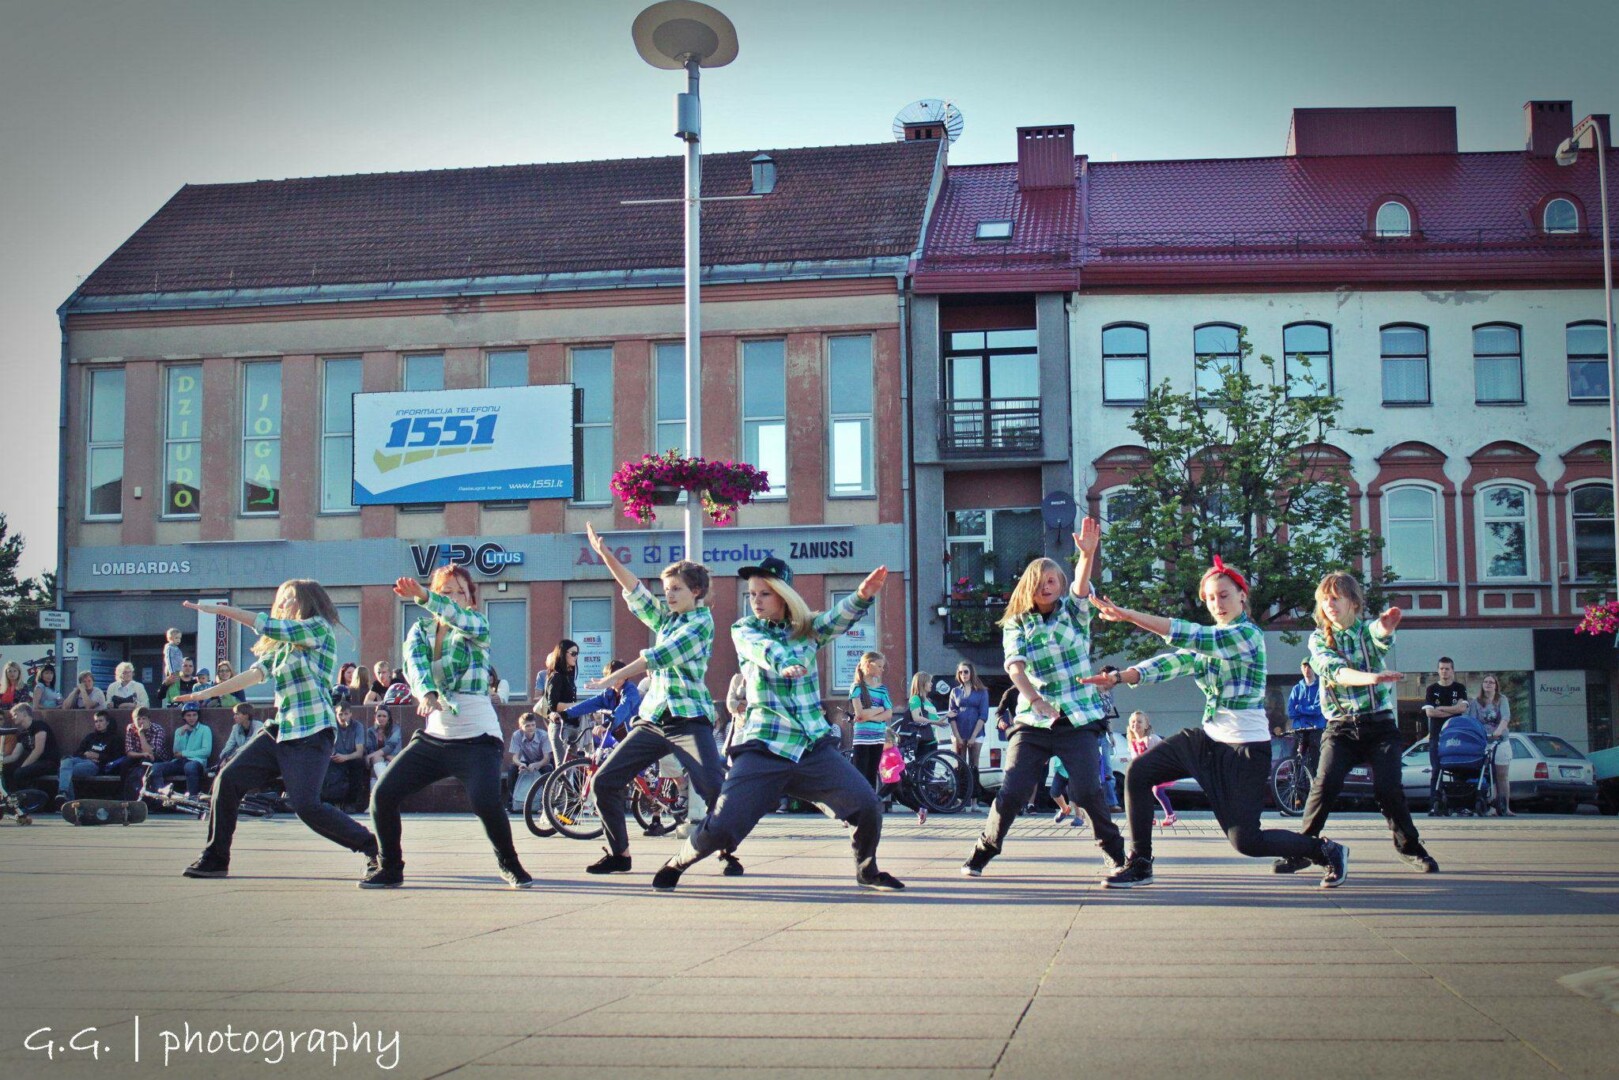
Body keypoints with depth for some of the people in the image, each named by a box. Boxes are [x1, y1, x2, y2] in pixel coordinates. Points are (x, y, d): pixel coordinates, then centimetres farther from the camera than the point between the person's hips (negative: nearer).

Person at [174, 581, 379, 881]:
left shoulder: (319, 629, -4)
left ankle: (373, 847, -4)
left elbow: (269, 626, -12)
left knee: (306, 805, -20)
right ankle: (215, 858, 9)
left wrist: (221, 609, -5)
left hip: (312, 733, -8)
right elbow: (254, 674, 14)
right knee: (228, 780, -1)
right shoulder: (281, 645, 21)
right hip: (279, 731, 8)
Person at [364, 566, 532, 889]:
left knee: (485, 802, -26)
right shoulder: (420, 631, 7)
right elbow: (414, 664, -15)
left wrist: (423, 597, -45)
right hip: (433, 737, 4)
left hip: (477, 739, -4)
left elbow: (462, 619, -27)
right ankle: (390, 868, 14)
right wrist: (426, 694, -37)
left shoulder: (477, 627, -1)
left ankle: (509, 863, 1)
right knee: (383, 794, -7)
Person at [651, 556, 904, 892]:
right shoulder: (744, 630, 3)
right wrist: (783, 664, -44)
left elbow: (841, 617, -11)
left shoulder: (807, 628, 9)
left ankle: (867, 871, 17)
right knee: (722, 826, -12)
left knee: (867, 806, -11)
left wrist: (863, 596, -34)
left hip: (815, 746, 2)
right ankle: (676, 864, 18)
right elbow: (765, 649, -20)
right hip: (764, 747, -2)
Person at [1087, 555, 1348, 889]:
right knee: (1138, 772, -6)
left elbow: (1192, 638, -28)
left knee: (1246, 841, -6)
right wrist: (1119, 677, -18)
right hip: (1209, 738, 8)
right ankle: (1140, 864, 3)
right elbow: (1172, 662, -2)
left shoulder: (1248, 634, -15)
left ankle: (1327, 851, 17)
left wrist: (1130, 616, -33)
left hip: (1246, 748, -8)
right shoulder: (1209, 642, 10)